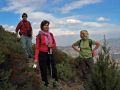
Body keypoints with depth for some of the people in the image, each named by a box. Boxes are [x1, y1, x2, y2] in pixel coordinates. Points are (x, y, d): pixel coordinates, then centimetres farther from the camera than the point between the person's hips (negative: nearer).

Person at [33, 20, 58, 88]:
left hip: (50, 54, 4)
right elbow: (37, 48, -8)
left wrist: (51, 45, -12)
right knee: (44, 71, 7)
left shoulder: (51, 34, 5)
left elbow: (54, 44, 13)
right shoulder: (39, 36, -9)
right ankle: (46, 84, 21)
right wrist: (36, 58, -11)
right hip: (42, 54, -4)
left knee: (53, 69, 9)